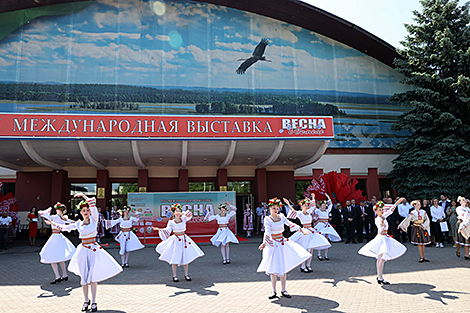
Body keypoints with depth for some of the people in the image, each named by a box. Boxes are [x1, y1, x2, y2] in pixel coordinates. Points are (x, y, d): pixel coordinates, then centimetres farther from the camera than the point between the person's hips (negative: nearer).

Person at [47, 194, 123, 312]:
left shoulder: (93, 219, -2)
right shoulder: (78, 224, 7)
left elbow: (93, 203, -14)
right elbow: (64, 227, 23)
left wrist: (83, 195, -6)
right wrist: (52, 223, 30)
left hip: (94, 250, -3)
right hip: (83, 251, 3)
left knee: (93, 277, -4)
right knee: (84, 277, 5)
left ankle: (94, 302, 8)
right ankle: (86, 301, 21)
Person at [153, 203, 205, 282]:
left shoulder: (183, 219, 2)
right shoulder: (171, 222, -5)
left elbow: (189, 214, -8)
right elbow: (167, 230, -10)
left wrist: (181, 213, -12)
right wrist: (159, 229, -22)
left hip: (184, 239, 3)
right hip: (176, 240, -2)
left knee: (186, 257, 5)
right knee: (174, 258, -1)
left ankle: (186, 274, 17)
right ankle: (174, 275, 13)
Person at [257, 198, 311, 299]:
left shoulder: (281, 216, 3)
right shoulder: (267, 219, -10)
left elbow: (290, 224, 8)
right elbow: (267, 232, -23)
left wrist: (302, 230, 3)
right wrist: (264, 243, -37)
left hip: (282, 244, 3)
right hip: (272, 245, -3)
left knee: (283, 268, 4)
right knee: (273, 269, 0)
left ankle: (283, 290, 16)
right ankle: (274, 292, 12)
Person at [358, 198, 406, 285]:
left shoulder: (383, 217, 10)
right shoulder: (377, 219, -13)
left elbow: (390, 210, 20)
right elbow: (381, 230, -24)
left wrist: (397, 203, 24)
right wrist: (382, 224, -42)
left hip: (385, 238, 9)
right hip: (381, 238, -9)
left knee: (380, 259, 12)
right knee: (382, 259, -11)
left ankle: (379, 276, 18)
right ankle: (380, 279, -9)